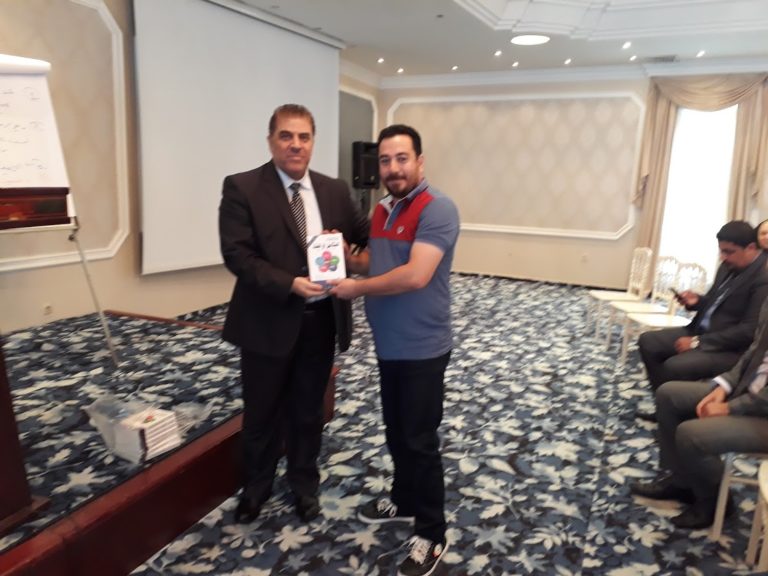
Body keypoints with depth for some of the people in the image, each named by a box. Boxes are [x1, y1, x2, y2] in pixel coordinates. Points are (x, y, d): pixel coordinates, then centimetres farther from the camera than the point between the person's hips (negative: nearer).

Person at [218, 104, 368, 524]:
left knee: (308, 409, 19)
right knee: (261, 411, 16)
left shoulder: (334, 190, 5)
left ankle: (304, 483, 42)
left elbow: (366, 234, 6)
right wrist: (290, 284, -26)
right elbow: (237, 254, -16)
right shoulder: (242, 188, -9)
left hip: (320, 319, 3)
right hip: (268, 320, -3)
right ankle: (256, 485, 41)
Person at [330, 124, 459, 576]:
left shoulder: (438, 209, -18)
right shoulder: (382, 210, 10)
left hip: (422, 349, -8)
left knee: (420, 441, 3)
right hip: (389, 345, 8)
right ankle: (404, 501, 43)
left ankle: (432, 535, 22)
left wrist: (357, 288, -17)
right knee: (396, 432, 21)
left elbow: (415, 275, -28)